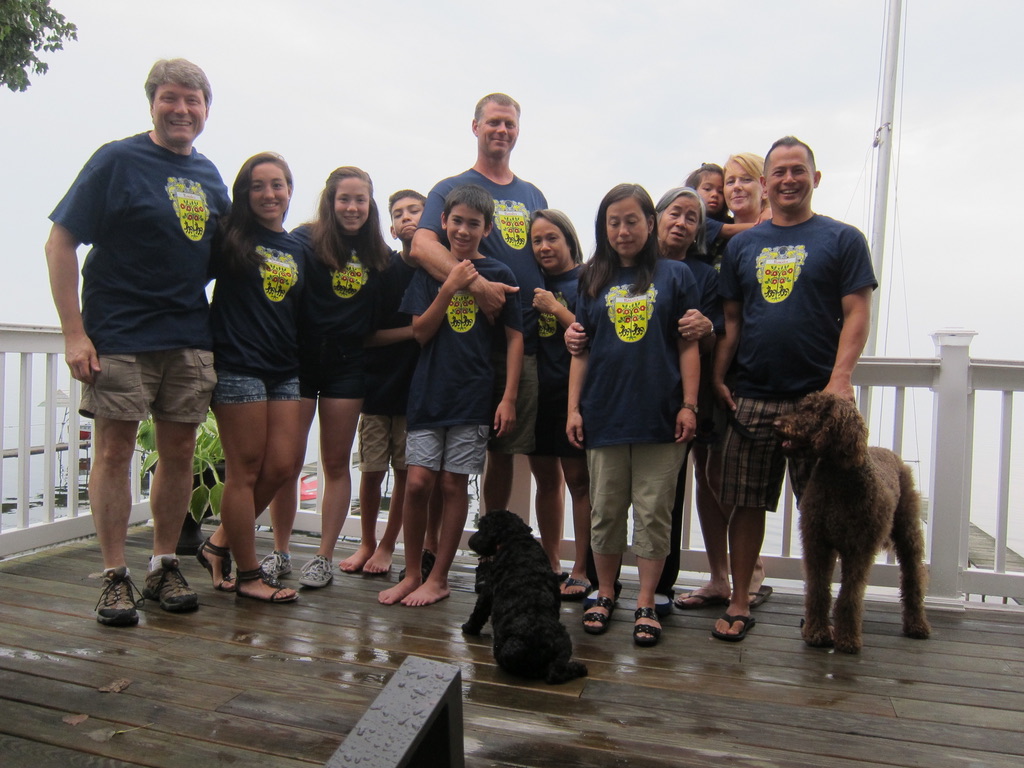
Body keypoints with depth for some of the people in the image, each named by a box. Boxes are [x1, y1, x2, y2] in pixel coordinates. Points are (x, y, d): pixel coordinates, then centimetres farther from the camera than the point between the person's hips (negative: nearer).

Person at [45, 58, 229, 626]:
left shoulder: (209, 176, 13)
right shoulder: (118, 160, -3)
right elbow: (60, 243, -6)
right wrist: (74, 333, -13)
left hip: (190, 339, 5)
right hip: (119, 337, -5)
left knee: (179, 453, 7)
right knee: (114, 451, -1)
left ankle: (164, 567, 21)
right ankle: (114, 577, 11)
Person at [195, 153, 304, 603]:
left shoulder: (298, 250, 15)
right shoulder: (229, 237, -1)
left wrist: (303, 367, 12)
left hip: (285, 371, 6)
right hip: (238, 366, -6)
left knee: (280, 468, 4)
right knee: (245, 471, 0)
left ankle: (219, 545, 23)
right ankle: (248, 574, 12)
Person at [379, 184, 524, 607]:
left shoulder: (499, 274, 2)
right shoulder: (429, 271, 7)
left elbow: (514, 338, 1)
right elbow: (420, 332, 1)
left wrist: (509, 398, -6)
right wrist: (449, 288, -12)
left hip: (473, 396, -1)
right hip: (428, 392, 2)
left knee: (454, 484, 2)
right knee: (418, 482, -3)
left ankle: (438, 578, 16)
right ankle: (411, 573, 16)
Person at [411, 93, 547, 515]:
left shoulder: (533, 195, 19)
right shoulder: (453, 188, 3)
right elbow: (422, 246, -14)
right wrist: (476, 283, -28)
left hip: (524, 341, 4)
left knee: (505, 451, 10)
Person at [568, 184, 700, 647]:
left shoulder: (675, 276, 4)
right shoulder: (594, 280, 10)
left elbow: (689, 346, 1)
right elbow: (580, 350, 9)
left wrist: (689, 405, -6)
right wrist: (573, 408, 3)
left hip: (660, 416, -2)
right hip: (604, 414, 2)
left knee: (653, 512, 4)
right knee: (605, 511, 11)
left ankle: (646, 604, 16)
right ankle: (605, 596, 26)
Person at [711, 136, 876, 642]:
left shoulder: (842, 239, 5)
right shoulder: (742, 245, 14)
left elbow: (857, 314, -2)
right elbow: (731, 319, 14)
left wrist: (840, 378, -14)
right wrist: (717, 377, 3)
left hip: (816, 396, -2)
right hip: (750, 397, 3)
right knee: (744, 504, 6)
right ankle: (739, 604, 18)